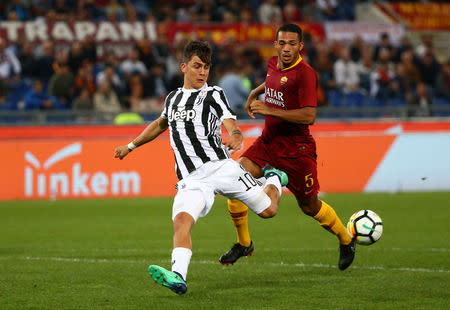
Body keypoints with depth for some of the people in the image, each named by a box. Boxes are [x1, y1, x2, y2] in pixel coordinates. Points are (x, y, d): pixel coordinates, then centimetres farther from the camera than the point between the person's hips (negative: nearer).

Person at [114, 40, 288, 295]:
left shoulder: (213, 95, 3)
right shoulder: (173, 98, 19)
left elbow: (233, 127, -11)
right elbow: (160, 124, 41)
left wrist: (236, 139, -35)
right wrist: (131, 146, 43)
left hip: (221, 166, -3)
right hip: (191, 179, 3)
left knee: (268, 210, -1)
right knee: (181, 220, -26)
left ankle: (274, 180, 34)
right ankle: (178, 277, -43)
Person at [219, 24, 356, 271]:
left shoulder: (305, 74, -19)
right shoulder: (273, 65, 5)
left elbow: (309, 116, -27)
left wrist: (269, 110, -27)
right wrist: (255, 92, 25)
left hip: (296, 147, -6)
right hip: (268, 140, 6)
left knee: (309, 206, 7)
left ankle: (346, 242, 33)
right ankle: (243, 244, 1)